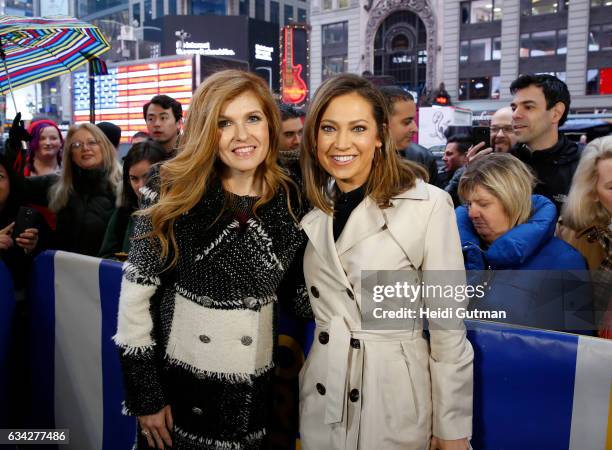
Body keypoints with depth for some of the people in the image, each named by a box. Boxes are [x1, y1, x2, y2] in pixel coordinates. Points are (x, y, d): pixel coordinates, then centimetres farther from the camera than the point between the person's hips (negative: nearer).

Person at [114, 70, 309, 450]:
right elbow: (135, 293, -10)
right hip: (177, 383, -2)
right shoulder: (174, 193, -12)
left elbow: (298, 289, 7)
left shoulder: (291, 198, -3)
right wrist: (144, 396, -9)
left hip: (256, 389, 3)